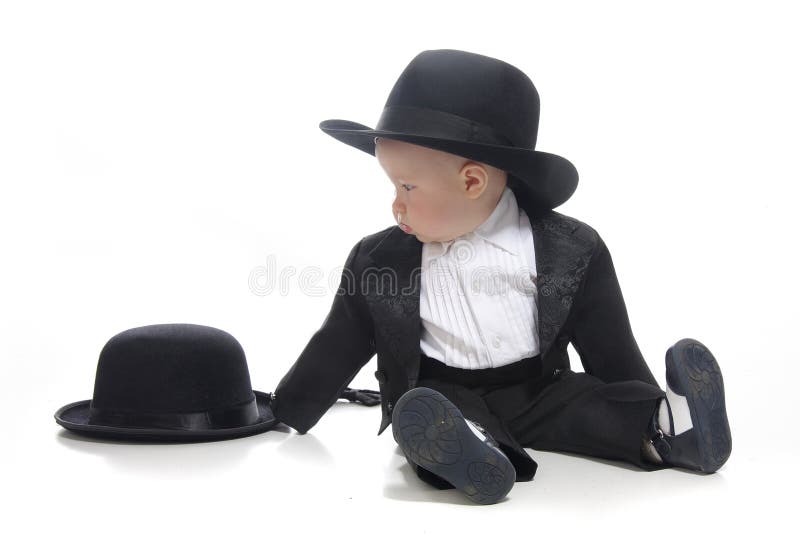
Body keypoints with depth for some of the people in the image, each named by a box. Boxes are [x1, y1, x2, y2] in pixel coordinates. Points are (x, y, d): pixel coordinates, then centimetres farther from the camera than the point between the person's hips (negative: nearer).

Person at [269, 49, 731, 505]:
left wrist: (652, 415, 3)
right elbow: (334, 351, 10)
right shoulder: (378, 260, 1)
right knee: (418, 412, -33)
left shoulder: (571, 251, -4)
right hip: (444, 397, -1)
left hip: (538, 394, 2)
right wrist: (279, 422, 10)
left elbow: (612, 352, 3)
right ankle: (467, 448, -58)